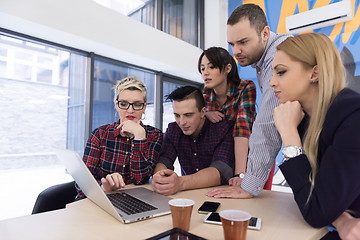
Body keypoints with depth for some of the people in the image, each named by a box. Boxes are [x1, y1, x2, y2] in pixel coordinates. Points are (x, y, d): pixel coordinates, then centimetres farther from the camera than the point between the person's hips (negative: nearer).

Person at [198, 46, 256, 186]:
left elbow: (242, 129, -32)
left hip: (249, 154, -3)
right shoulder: (206, 94, -7)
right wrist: (206, 114, -22)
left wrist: (240, 174, -40)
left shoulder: (246, 88, -21)